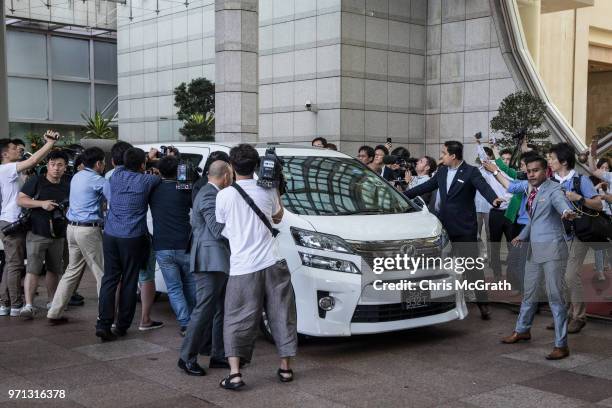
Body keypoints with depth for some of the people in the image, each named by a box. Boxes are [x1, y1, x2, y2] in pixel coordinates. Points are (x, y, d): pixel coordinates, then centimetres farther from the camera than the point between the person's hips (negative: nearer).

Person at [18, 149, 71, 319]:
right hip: (37, 233, -5)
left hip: (58, 235, 5)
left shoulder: (67, 186, 9)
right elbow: (20, 200, -8)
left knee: (54, 270, 15)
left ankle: (52, 301, 30)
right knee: (33, 269, -11)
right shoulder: (36, 181, -4)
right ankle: (28, 305, -11)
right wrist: (42, 203, -20)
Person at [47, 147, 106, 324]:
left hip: (72, 228, 8)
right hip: (89, 230, -8)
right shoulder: (96, 180, -13)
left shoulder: (77, 176, 13)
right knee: (102, 273, 0)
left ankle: (54, 313, 15)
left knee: (72, 271, 15)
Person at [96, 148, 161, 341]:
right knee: (129, 281, 6)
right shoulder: (145, 180, -8)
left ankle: (103, 323, -3)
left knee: (109, 278, 6)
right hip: (133, 238, -4)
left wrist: (148, 156, 36)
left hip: (110, 235, 4)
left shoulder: (116, 175, 5)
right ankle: (122, 325, 12)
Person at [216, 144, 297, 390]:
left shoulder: (224, 195, -6)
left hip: (242, 267, -2)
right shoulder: (268, 191, 2)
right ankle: (285, 368, 21)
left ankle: (234, 374, -3)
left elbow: (223, 229, 7)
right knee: (281, 316, 14)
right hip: (272, 263, 2)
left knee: (237, 321, 6)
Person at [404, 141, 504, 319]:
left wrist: (494, 199, -44)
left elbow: (484, 187, -23)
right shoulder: (442, 171, 9)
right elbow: (425, 186, 15)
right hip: (445, 226, 6)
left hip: (465, 228, -6)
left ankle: (482, 303, 2)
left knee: (473, 265, -3)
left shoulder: (471, 172, -10)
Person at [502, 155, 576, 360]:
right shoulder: (530, 190, 13)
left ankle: (561, 345, 3)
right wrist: (523, 236, 16)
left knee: (555, 296, -5)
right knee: (529, 292, 21)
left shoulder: (553, 189, -12)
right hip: (534, 249, 8)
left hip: (552, 249, -8)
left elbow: (560, 201, -36)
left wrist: (567, 212, -58)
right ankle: (522, 330, 41)